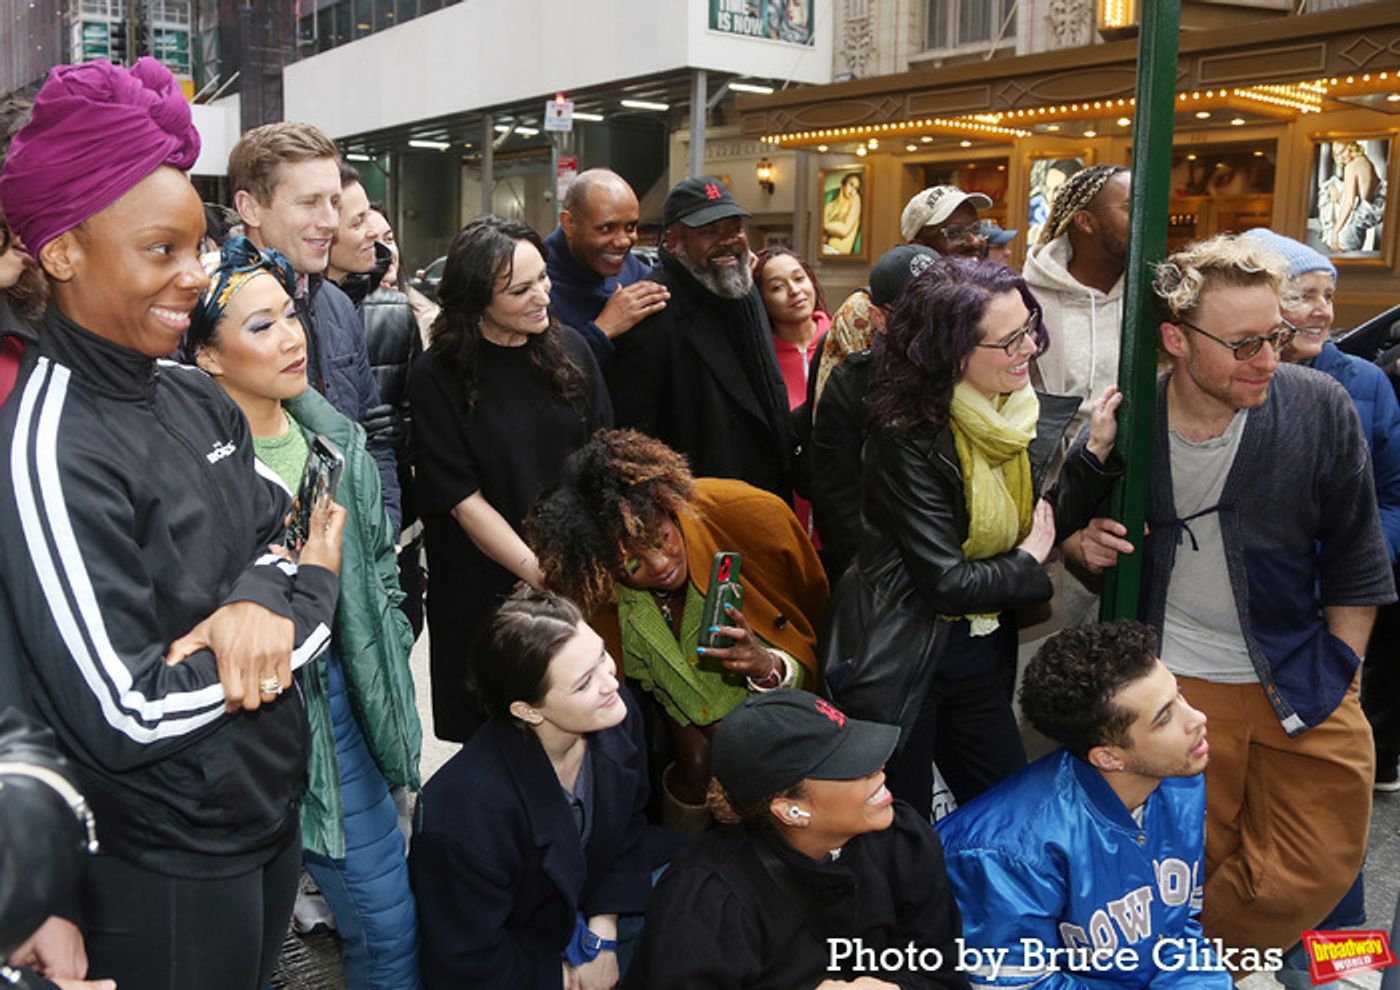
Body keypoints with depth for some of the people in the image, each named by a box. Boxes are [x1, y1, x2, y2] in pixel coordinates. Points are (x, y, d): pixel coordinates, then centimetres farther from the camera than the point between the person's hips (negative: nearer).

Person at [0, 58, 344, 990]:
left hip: (270, 812, 7)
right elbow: (125, 714, -25)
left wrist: (263, 600, -18)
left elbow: (277, 538, 6)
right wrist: (311, 592, -15)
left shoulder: (198, 399, 1)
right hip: (166, 868, -7)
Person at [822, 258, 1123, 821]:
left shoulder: (1021, 415, -1)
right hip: (899, 662, -7)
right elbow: (945, 582, -22)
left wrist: (1098, 449, -8)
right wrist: (1028, 563, -7)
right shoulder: (907, 438, -23)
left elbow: (1049, 522, 4)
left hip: (984, 656, 7)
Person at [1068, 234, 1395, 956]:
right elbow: (1078, 533, 8)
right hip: (1174, 683, -1)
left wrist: (1335, 676, -1)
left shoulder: (1321, 410, -10)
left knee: (1310, 878, 8)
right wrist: (1089, 548, -15)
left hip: (1302, 690, 1)